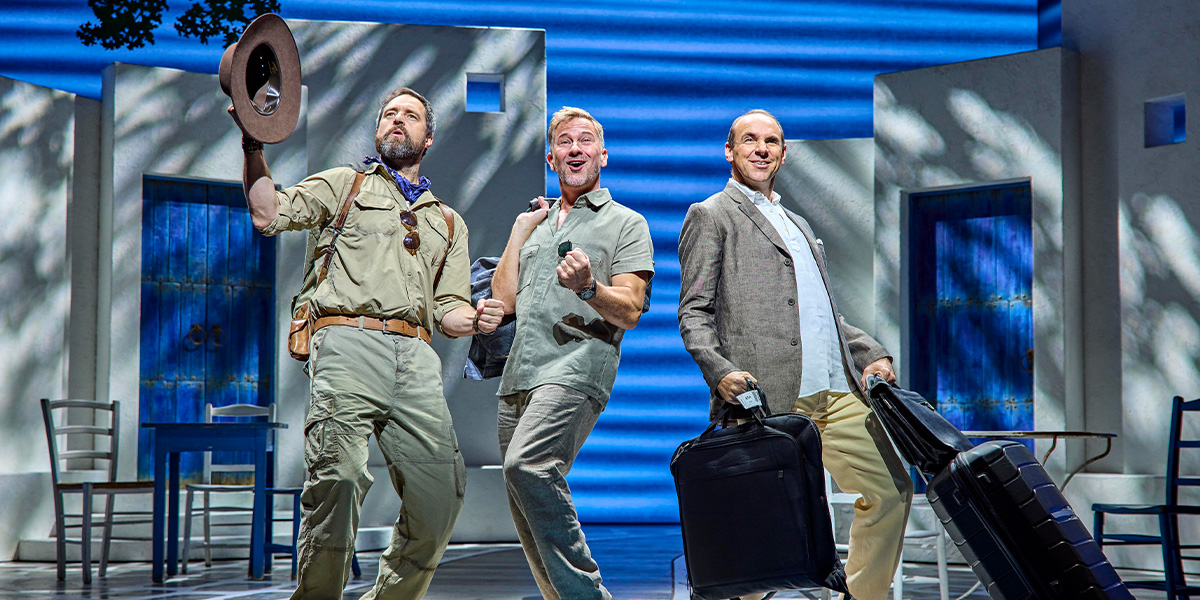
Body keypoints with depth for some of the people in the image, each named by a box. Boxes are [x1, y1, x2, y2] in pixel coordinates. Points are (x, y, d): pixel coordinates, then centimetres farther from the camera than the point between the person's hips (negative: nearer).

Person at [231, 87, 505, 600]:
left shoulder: (449, 222, 30)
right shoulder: (343, 185, 21)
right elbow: (268, 214, 6)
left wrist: (476, 320, 1)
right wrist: (254, 144, -3)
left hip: (416, 355, 4)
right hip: (349, 343, -3)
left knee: (442, 490, -7)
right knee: (340, 476, -21)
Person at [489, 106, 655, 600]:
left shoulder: (626, 223, 9)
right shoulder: (537, 224, 27)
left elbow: (630, 310, -2)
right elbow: (504, 299, 18)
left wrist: (588, 287, -21)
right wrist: (520, 229, 16)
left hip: (578, 363, -7)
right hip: (520, 374, 7)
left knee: (527, 466, -28)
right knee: (525, 510, 3)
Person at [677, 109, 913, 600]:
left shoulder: (797, 224, 30)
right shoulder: (710, 215, 7)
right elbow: (694, 313, -2)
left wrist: (870, 355, 14)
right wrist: (720, 371, -18)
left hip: (838, 392, 7)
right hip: (768, 396, -7)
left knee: (891, 489, 4)